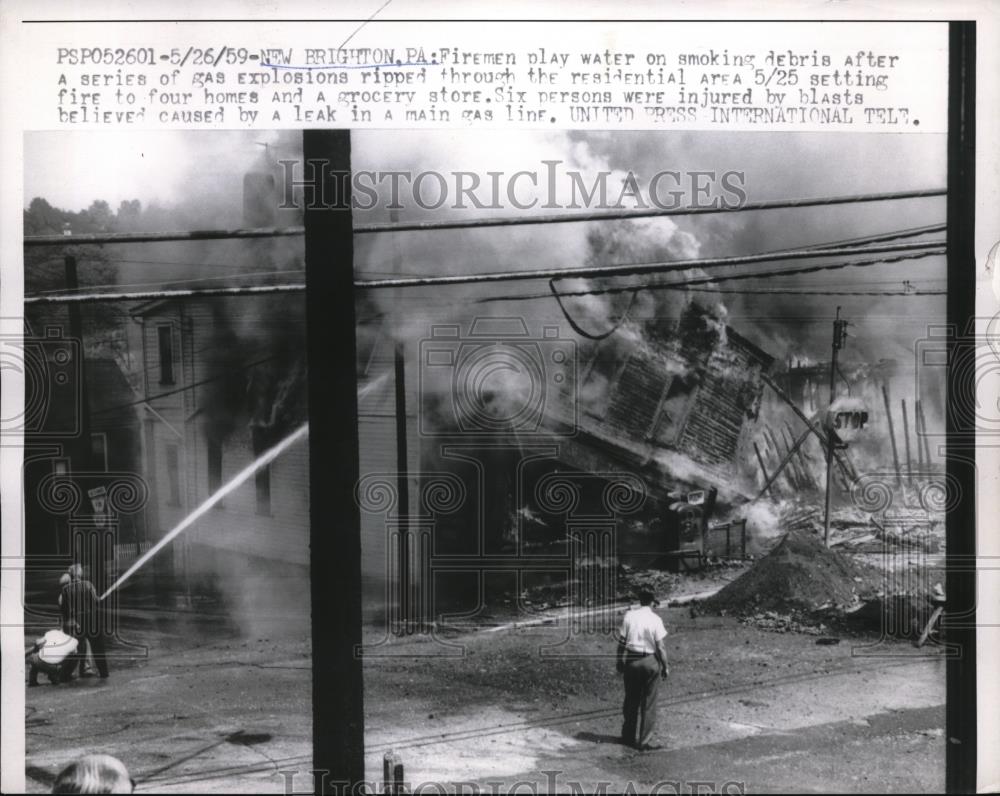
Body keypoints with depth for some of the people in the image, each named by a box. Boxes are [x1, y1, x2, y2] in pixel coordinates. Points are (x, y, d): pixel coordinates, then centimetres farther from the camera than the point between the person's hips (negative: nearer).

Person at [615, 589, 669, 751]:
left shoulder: (629, 616, -2)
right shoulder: (655, 619, -9)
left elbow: (621, 641, 0)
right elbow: (660, 647, -9)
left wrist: (620, 662, 10)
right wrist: (665, 666, 1)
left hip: (631, 661, 3)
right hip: (650, 661, -3)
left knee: (631, 700, 15)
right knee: (649, 704, 6)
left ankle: (628, 736, 24)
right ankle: (645, 741, 8)